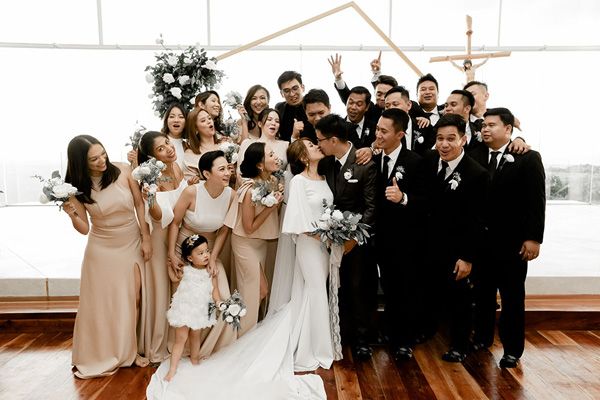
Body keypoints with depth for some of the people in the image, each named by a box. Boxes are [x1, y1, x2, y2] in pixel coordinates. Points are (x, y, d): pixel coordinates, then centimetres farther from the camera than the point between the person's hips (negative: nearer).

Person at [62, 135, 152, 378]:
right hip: (102, 249, 0)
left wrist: (146, 239, -5)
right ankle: (101, 356, 29)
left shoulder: (122, 171, -13)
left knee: (134, 299, 8)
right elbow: (83, 228, -7)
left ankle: (131, 350, 28)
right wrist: (71, 213, -26)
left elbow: (140, 204, -4)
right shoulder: (77, 188, -11)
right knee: (102, 302, 8)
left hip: (132, 244, 1)